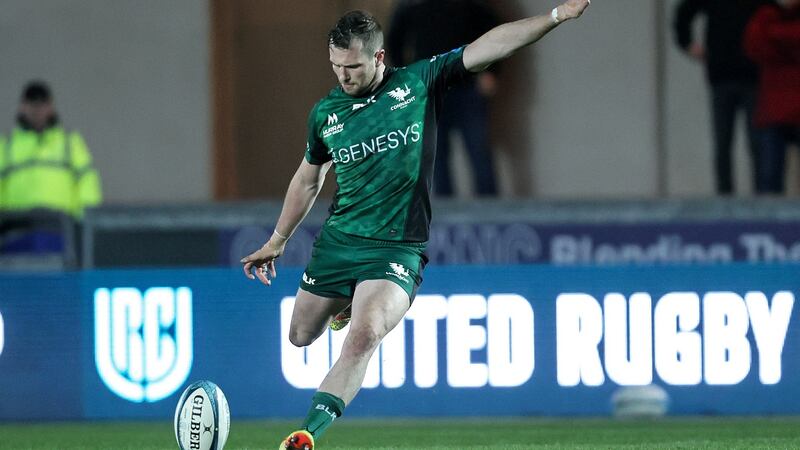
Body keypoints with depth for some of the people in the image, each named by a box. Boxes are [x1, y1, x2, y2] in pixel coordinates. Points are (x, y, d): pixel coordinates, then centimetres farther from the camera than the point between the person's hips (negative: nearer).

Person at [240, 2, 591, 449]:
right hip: (337, 241, 4)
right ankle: (347, 304, 49)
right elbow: (308, 180, 21)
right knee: (301, 336, 14)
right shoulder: (326, 113, 5)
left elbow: (487, 47, -9)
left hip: (396, 249, -4)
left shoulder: (419, 83, -3)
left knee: (364, 337, -26)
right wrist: (277, 241, 25)